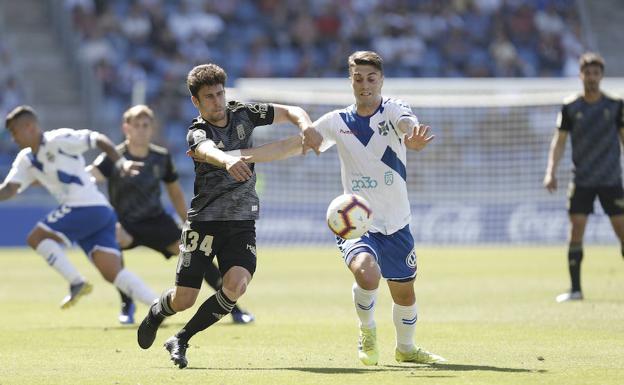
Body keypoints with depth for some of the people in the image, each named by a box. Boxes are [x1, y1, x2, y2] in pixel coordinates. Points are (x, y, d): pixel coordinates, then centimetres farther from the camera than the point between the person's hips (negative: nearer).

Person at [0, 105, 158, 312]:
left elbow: (98, 139, -8)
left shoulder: (57, 140, -5)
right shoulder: (26, 160, 20)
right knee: (112, 272, -3)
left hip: (87, 207, -8)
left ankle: (77, 282, -6)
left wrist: (121, 162, -18)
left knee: (36, 238, -5)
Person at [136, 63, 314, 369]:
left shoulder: (243, 114, 4)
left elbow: (290, 112, 11)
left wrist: (305, 125, -13)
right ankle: (156, 313, 37)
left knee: (235, 285, -22)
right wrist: (228, 161, -59)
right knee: (183, 300, -3)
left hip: (242, 222, 3)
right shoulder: (196, 133, -11)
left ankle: (181, 340, -3)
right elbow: (208, 150, -36)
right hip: (204, 220, -3)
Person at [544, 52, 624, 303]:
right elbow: (559, 140, 3)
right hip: (582, 180, 0)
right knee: (576, 230, -4)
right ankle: (575, 289, 3)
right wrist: (551, 171, -7)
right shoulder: (570, 108, 2)